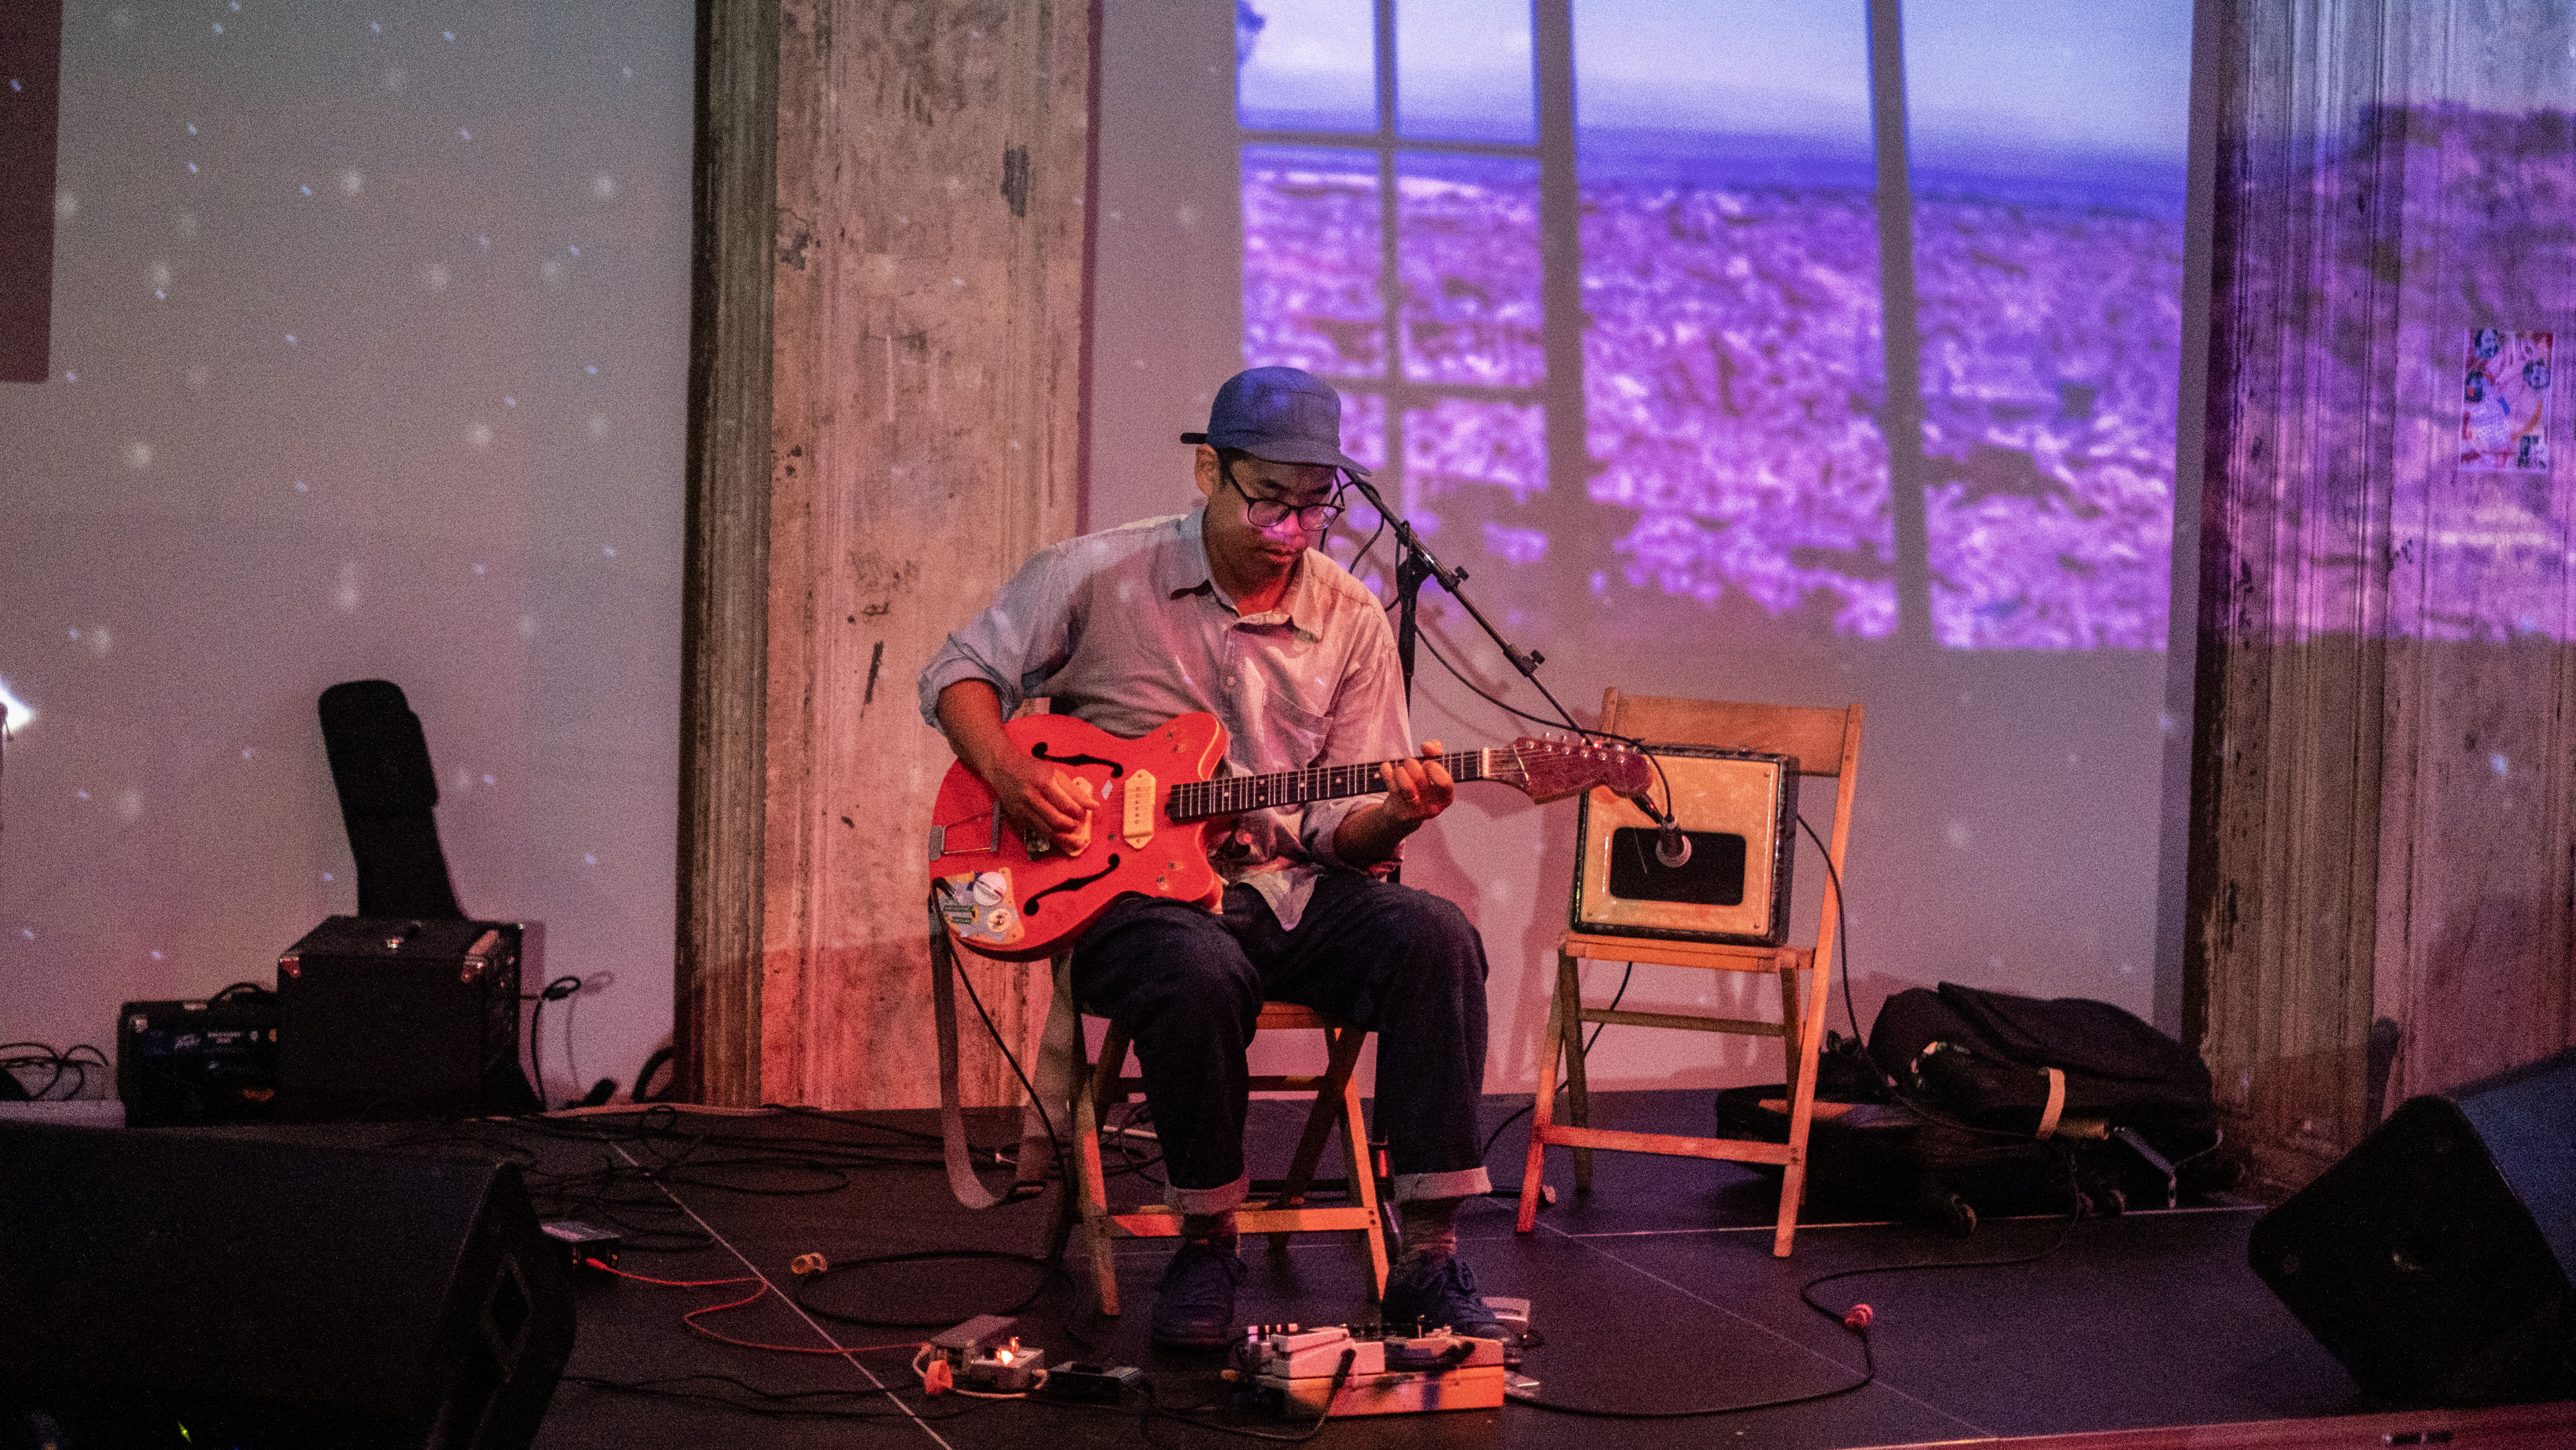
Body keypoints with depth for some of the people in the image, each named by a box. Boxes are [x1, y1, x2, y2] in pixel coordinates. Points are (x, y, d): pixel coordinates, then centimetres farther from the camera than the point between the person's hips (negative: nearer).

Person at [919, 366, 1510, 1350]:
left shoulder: (1351, 622, 4)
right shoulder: (1100, 576, -1)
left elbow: (1339, 826, 4)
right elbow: (960, 671, 9)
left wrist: (1395, 815, -20)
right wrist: (1006, 774, -11)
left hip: (1286, 889, 3)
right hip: (1127, 891, -3)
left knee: (1435, 938, -26)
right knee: (1202, 974, -38)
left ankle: (1428, 1254, -22)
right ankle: (1205, 1247, -14)